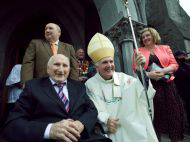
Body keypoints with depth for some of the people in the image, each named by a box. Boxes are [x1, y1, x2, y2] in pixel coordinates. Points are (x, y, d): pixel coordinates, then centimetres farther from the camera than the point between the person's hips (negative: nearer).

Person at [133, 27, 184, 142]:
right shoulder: (138, 51, 8)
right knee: (155, 114, 4)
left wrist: (163, 71, -14)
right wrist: (149, 74, -17)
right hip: (149, 86, -1)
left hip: (167, 84, 2)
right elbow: (136, 69, -1)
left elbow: (174, 64, 5)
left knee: (172, 112, 7)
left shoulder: (165, 48, 11)